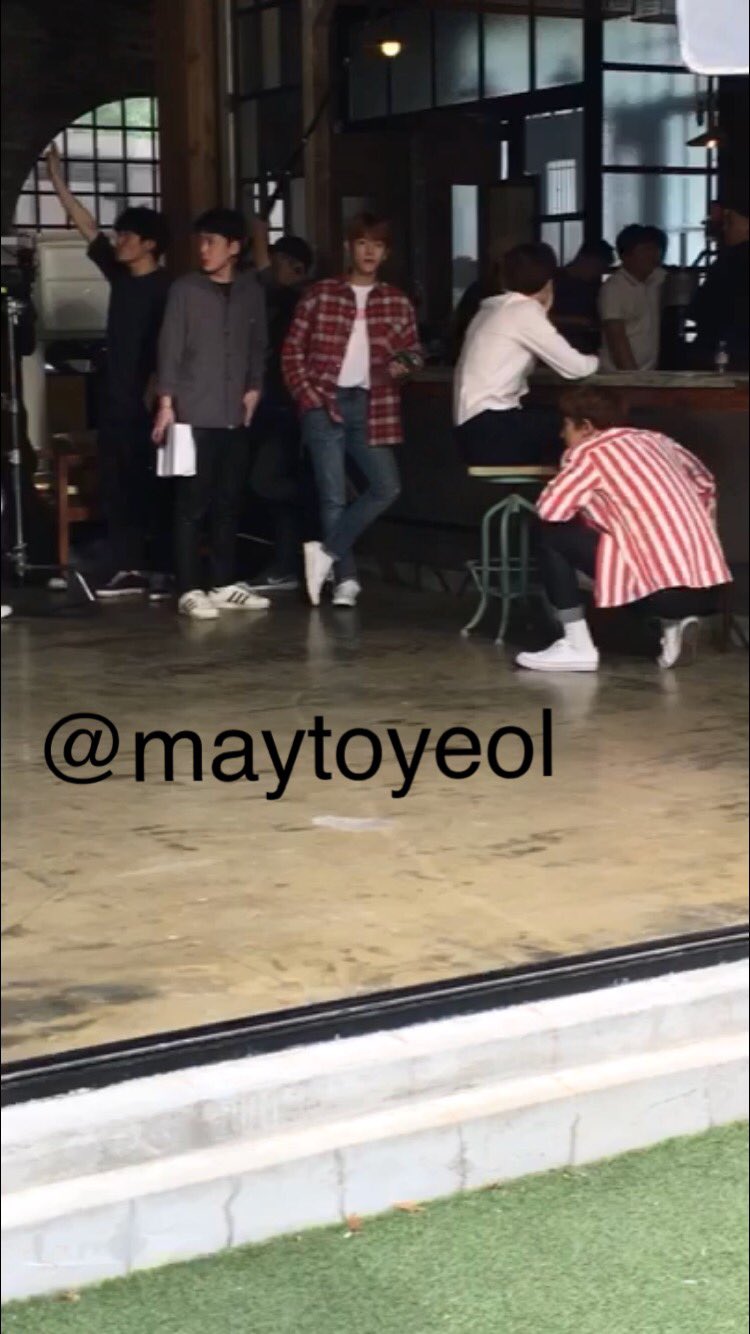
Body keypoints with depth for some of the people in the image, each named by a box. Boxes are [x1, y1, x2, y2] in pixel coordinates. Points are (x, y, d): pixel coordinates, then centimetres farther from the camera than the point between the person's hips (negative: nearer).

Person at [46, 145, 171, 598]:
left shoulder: (164, 287, -10)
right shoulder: (120, 276, 11)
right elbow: (89, 229, 16)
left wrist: (156, 395, -20)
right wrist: (58, 182, 15)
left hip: (147, 404, -8)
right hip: (116, 402, 8)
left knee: (150, 486, -5)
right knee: (117, 487, 7)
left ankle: (165, 568, 0)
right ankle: (128, 568, 11)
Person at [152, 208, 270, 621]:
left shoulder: (251, 291, 9)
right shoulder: (185, 289, 0)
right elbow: (170, 347, -3)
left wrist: (254, 388, 6)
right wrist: (166, 403, -8)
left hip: (235, 415, 4)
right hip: (195, 414, -4)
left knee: (228, 503, 8)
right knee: (192, 504, -4)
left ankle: (224, 585, 15)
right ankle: (190, 590, -2)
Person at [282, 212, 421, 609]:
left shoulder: (397, 302, 9)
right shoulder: (320, 295, 3)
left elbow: (414, 351, 14)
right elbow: (293, 352, 3)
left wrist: (402, 363, -10)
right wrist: (311, 398, -7)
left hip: (371, 406, 2)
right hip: (326, 405, -2)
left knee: (386, 488, -8)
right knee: (333, 496, -2)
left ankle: (327, 552, 3)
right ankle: (346, 578, 4)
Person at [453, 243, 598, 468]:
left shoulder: (496, 310, 18)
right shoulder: (525, 311, -8)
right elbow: (573, 367, -6)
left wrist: (543, 311, 19)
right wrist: (594, 361, 15)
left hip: (476, 427, 9)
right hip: (490, 430, -9)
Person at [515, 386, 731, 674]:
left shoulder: (590, 452, -1)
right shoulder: (657, 441, 19)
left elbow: (549, 509, -8)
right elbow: (705, 483, 30)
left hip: (664, 587, -8)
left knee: (552, 535, 3)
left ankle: (577, 648, 4)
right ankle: (673, 622, 14)